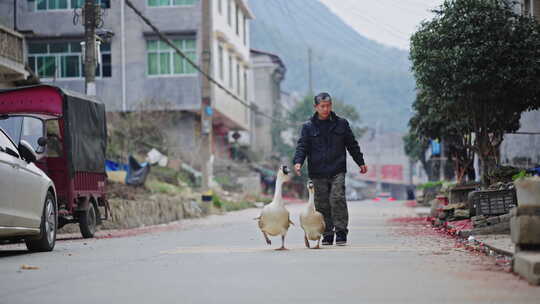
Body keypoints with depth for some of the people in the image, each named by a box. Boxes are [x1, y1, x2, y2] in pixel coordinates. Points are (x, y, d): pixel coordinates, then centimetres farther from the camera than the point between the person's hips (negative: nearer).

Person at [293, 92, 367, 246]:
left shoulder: (341, 123, 9)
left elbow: (352, 145, 17)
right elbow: (302, 146, 0)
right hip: (318, 173, 1)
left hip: (337, 171, -1)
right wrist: (298, 161, -17)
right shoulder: (308, 127, 6)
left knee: (337, 198, -14)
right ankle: (327, 235, 11)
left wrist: (361, 162, 18)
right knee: (322, 204, 3)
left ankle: (341, 232, -8)